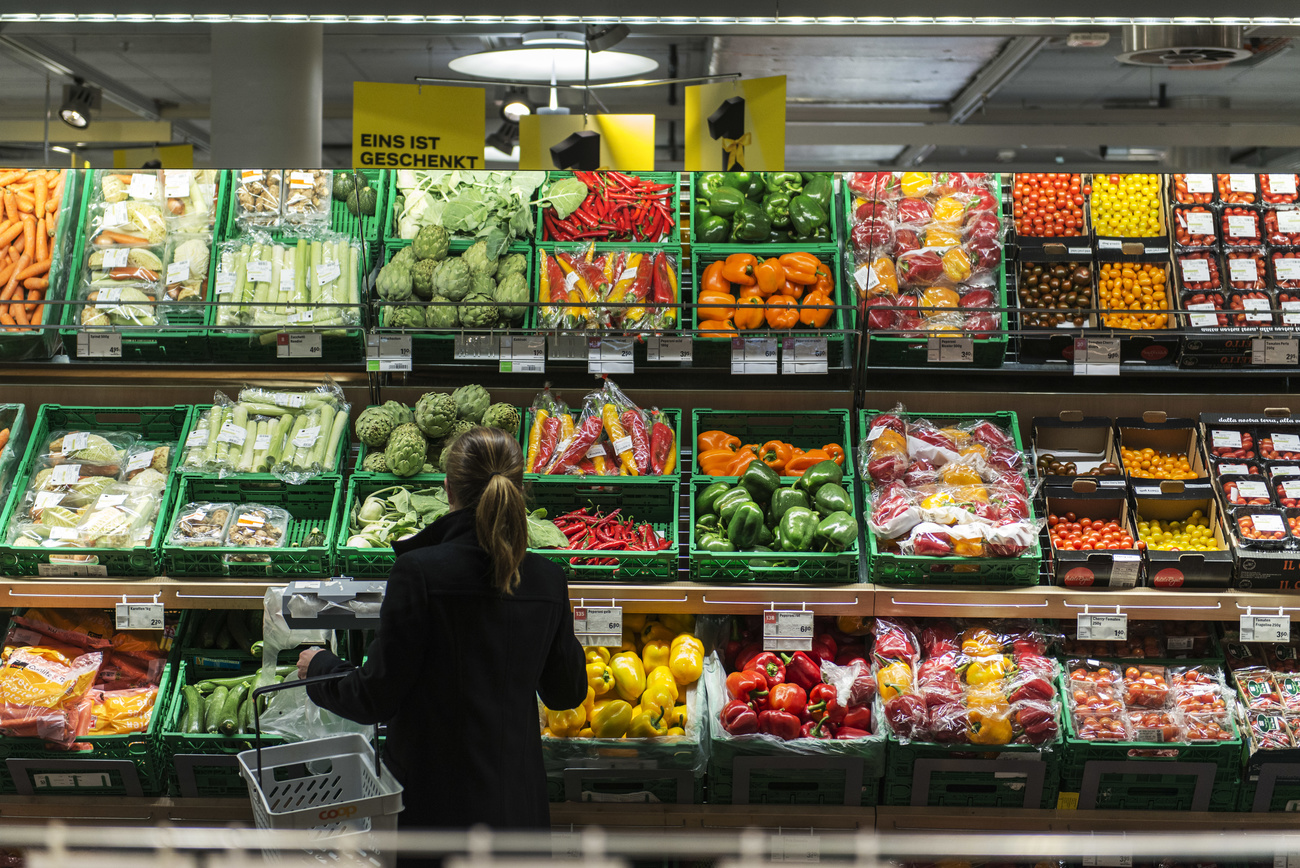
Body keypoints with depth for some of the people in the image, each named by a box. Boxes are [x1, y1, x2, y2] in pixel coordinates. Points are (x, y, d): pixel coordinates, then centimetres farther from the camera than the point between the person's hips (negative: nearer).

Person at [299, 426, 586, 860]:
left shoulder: (419, 573, -17)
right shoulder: (548, 580, -4)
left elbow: (377, 698, -11)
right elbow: (567, 693, 8)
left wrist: (320, 668, 8)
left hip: (433, 803, -4)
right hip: (519, 803, 4)